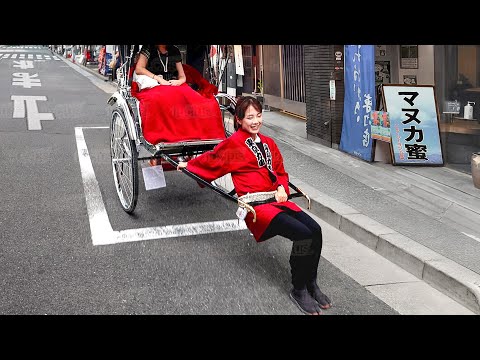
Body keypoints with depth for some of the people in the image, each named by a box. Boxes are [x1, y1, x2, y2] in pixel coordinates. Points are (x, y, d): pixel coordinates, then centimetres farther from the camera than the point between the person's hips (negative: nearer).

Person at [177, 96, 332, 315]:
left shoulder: (268, 143, 17)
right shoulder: (234, 143, -2)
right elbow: (212, 160, 14)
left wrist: (282, 188, 4)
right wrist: (188, 165, 24)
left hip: (277, 200, 6)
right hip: (255, 206, -6)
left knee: (315, 230, -17)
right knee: (302, 234, -25)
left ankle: (311, 284, 1)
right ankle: (298, 291, -7)